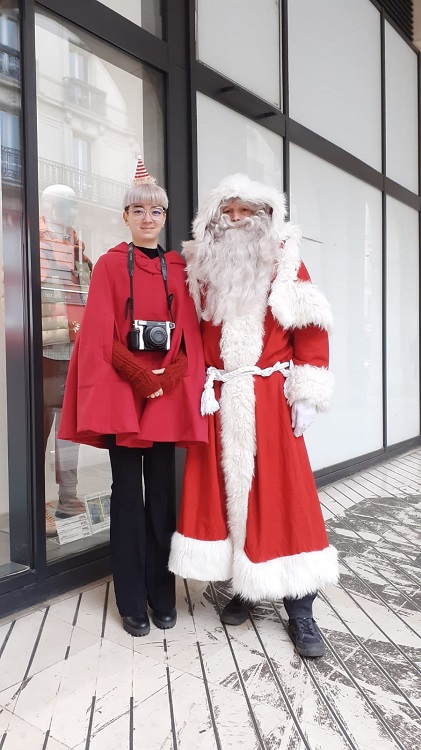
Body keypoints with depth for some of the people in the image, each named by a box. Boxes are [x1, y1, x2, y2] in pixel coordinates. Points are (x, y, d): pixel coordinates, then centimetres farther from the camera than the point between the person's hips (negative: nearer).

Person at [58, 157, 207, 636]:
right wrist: (142, 379, -12)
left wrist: (167, 379, -9)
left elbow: (191, 335, 6)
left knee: (162, 494, 8)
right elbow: (99, 338, -3)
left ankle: (162, 596, 22)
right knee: (128, 496, 4)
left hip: (168, 394, 3)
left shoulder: (178, 269, 12)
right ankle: (132, 602, 17)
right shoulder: (110, 265, 4)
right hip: (122, 394, -2)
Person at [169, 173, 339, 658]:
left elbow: (311, 330, -2)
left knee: (281, 496, 0)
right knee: (225, 491, 7)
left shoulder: (285, 262, 2)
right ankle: (242, 589, 24)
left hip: (270, 399, -2)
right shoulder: (202, 268, 9)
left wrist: (306, 395, -7)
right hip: (218, 401, 3)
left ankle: (299, 609, 11)